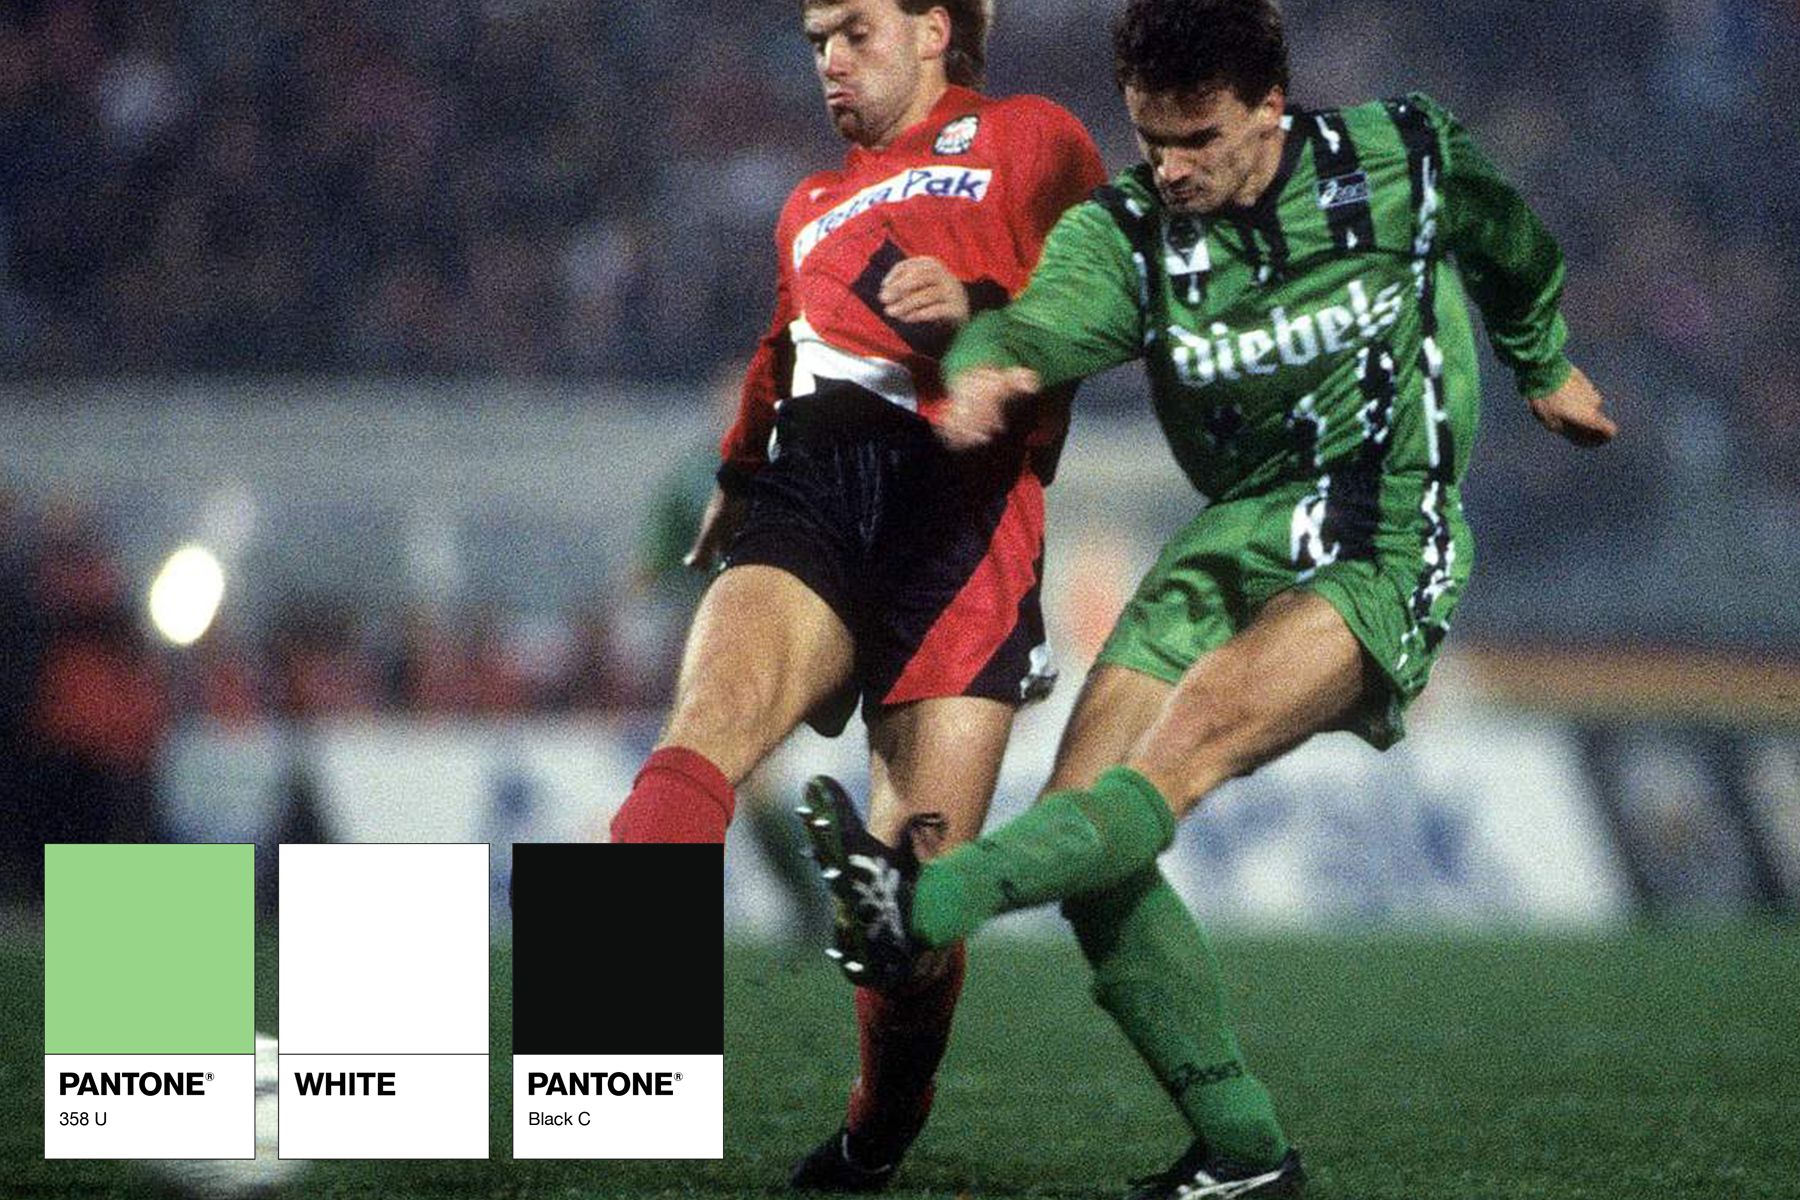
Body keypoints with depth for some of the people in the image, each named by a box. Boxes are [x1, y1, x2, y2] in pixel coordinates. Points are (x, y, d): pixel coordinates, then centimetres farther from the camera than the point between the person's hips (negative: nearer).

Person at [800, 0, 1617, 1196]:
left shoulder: (1405, 160, -4)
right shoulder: (1126, 230, -3)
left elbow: (1510, 244, 19)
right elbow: (1054, 316, -25)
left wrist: (1546, 368, 36)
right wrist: (986, 366, -50)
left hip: (1385, 551, -4)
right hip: (1234, 543, 4)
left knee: (1187, 741, -29)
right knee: (1082, 812, -12)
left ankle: (921, 908, -50)